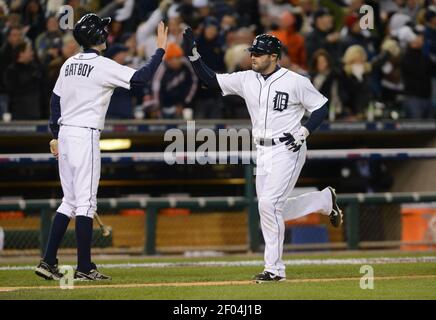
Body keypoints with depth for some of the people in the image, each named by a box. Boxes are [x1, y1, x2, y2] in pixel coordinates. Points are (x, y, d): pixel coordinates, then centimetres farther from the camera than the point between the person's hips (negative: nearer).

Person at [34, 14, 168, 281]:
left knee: (70, 201, 13)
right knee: (85, 202, -5)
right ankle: (84, 268, -3)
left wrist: (56, 135, 22)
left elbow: (56, 99, 16)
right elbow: (141, 77, -17)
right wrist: (161, 50, -8)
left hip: (65, 135, 8)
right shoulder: (103, 66, -11)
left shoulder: (69, 64, 12)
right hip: (85, 136, -8)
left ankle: (48, 262, 7)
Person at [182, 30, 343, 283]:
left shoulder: (295, 82, -10)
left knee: (268, 204, -16)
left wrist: (303, 132, -16)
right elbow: (211, 80, 4)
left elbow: (322, 107, -4)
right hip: (263, 154, 7)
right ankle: (325, 200, 36)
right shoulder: (246, 80, 5)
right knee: (274, 210, 10)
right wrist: (193, 54, -8)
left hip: (287, 150, -7)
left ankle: (274, 268, -6)